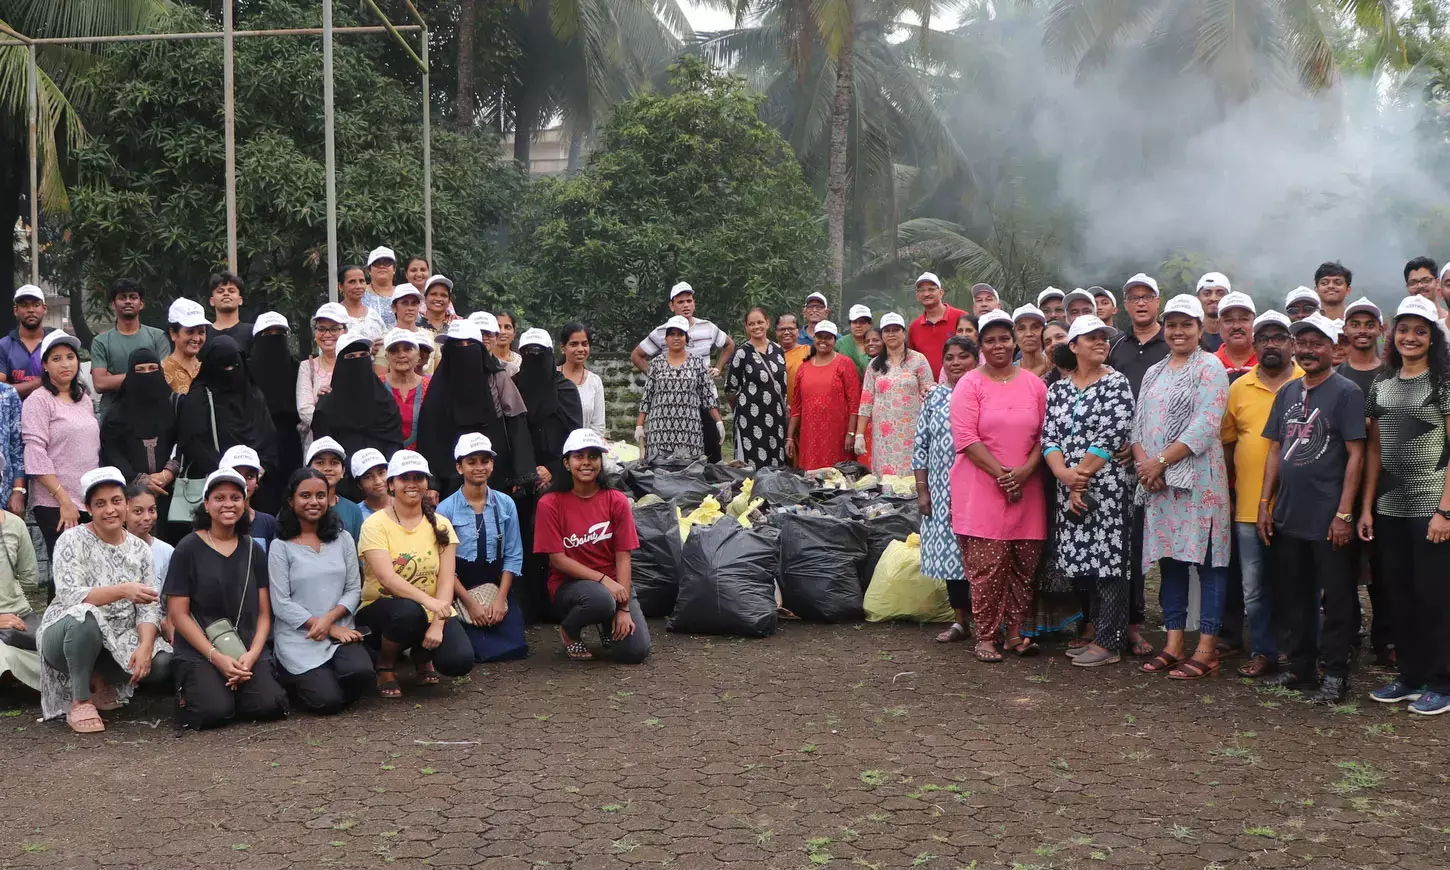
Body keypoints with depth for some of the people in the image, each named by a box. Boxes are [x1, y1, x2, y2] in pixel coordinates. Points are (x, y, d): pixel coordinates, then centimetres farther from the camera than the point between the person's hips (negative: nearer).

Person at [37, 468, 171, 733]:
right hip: (66, 636, -4)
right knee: (84, 617, -38)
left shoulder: (139, 549, 4)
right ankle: (80, 701, -18)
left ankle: (100, 681, 9)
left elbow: (149, 607, -3)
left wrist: (145, 646, -22)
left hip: (120, 641, 4)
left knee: (163, 664, -22)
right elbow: (69, 596, -23)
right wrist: (122, 591, -38)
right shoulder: (72, 540, -10)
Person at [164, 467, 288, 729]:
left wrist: (252, 655, -9)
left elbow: (264, 612, 9)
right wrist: (216, 657, -14)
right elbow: (178, 613, -4)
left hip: (249, 651, 3)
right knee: (214, 711, -28)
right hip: (198, 652, -3)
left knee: (268, 705, -24)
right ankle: (189, 692, 6)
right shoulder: (188, 550, 0)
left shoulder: (253, 551, 12)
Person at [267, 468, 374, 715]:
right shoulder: (280, 547, -3)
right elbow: (281, 604, -8)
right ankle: (292, 680, 14)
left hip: (340, 632, 3)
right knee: (327, 701, -19)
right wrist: (331, 630, -12)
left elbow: (354, 590, 6)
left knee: (361, 672, -28)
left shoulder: (343, 539, 9)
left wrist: (329, 619, -14)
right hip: (299, 639, -3)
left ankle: (323, 680, 6)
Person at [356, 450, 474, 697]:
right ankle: (385, 666, -6)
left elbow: (446, 579, -6)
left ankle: (421, 654, 14)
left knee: (460, 660, -23)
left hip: (431, 611, 3)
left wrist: (438, 624, -21)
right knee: (409, 611, -38)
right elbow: (387, 578, -23)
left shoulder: (440, 525, 2)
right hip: (382, 609, -3)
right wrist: (427, 601, -38)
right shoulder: (375, 524, -10)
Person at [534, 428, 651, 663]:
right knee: (600, 599, -38)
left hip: (614, 583, 3)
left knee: (635, 650, -18)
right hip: (569, 584, -2)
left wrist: (624, 608, -14)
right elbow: (557, 559, -10)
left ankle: (608, 626, 19)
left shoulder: (616, 501, -2)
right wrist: (602, 579, -21)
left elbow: (623, 556, -5)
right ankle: (569, 631, -2)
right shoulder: (550, 504, -8)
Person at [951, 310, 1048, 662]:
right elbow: (966, 438, -9)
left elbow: (1045, 435, 8)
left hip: (1026, 488, 4)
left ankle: (1015, 633, 17)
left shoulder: (1034, 384, 10)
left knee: (1024, 566, 5)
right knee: (987, 567, -5)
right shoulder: (969, 384, -1)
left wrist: (1024, 472, -8)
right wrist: (1001, 474, -15)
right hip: (981, 488, -4)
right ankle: (985, 637, 5)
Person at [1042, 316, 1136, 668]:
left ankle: (1109, 643, -1)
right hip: (1068, 488, 5)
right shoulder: (1058, 388, 12)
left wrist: (1080, 477, -11)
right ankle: (1095, 632, 21)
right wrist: (1064, 474, -13)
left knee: (1108, 561, -5)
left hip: (1106, 486, -5)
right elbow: (1049, 437, 4)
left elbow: (1111, 437, -12)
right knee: (1084, 561, 10)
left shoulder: (1117, 383, -4)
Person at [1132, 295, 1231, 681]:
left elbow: (1205, 426, -13)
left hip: (1198, 479, -7)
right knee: (1169, 559, 9)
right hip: (1157, 481, 7)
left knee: (1207, 561, -4)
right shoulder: (1154, 373, 19)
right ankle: (1173, 644, 14)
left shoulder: (1209, 368, -3)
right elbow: (1139, 424, 14)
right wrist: (1144, 462, -6)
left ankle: (1206, 650, -1)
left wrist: (1160, 461, -14)